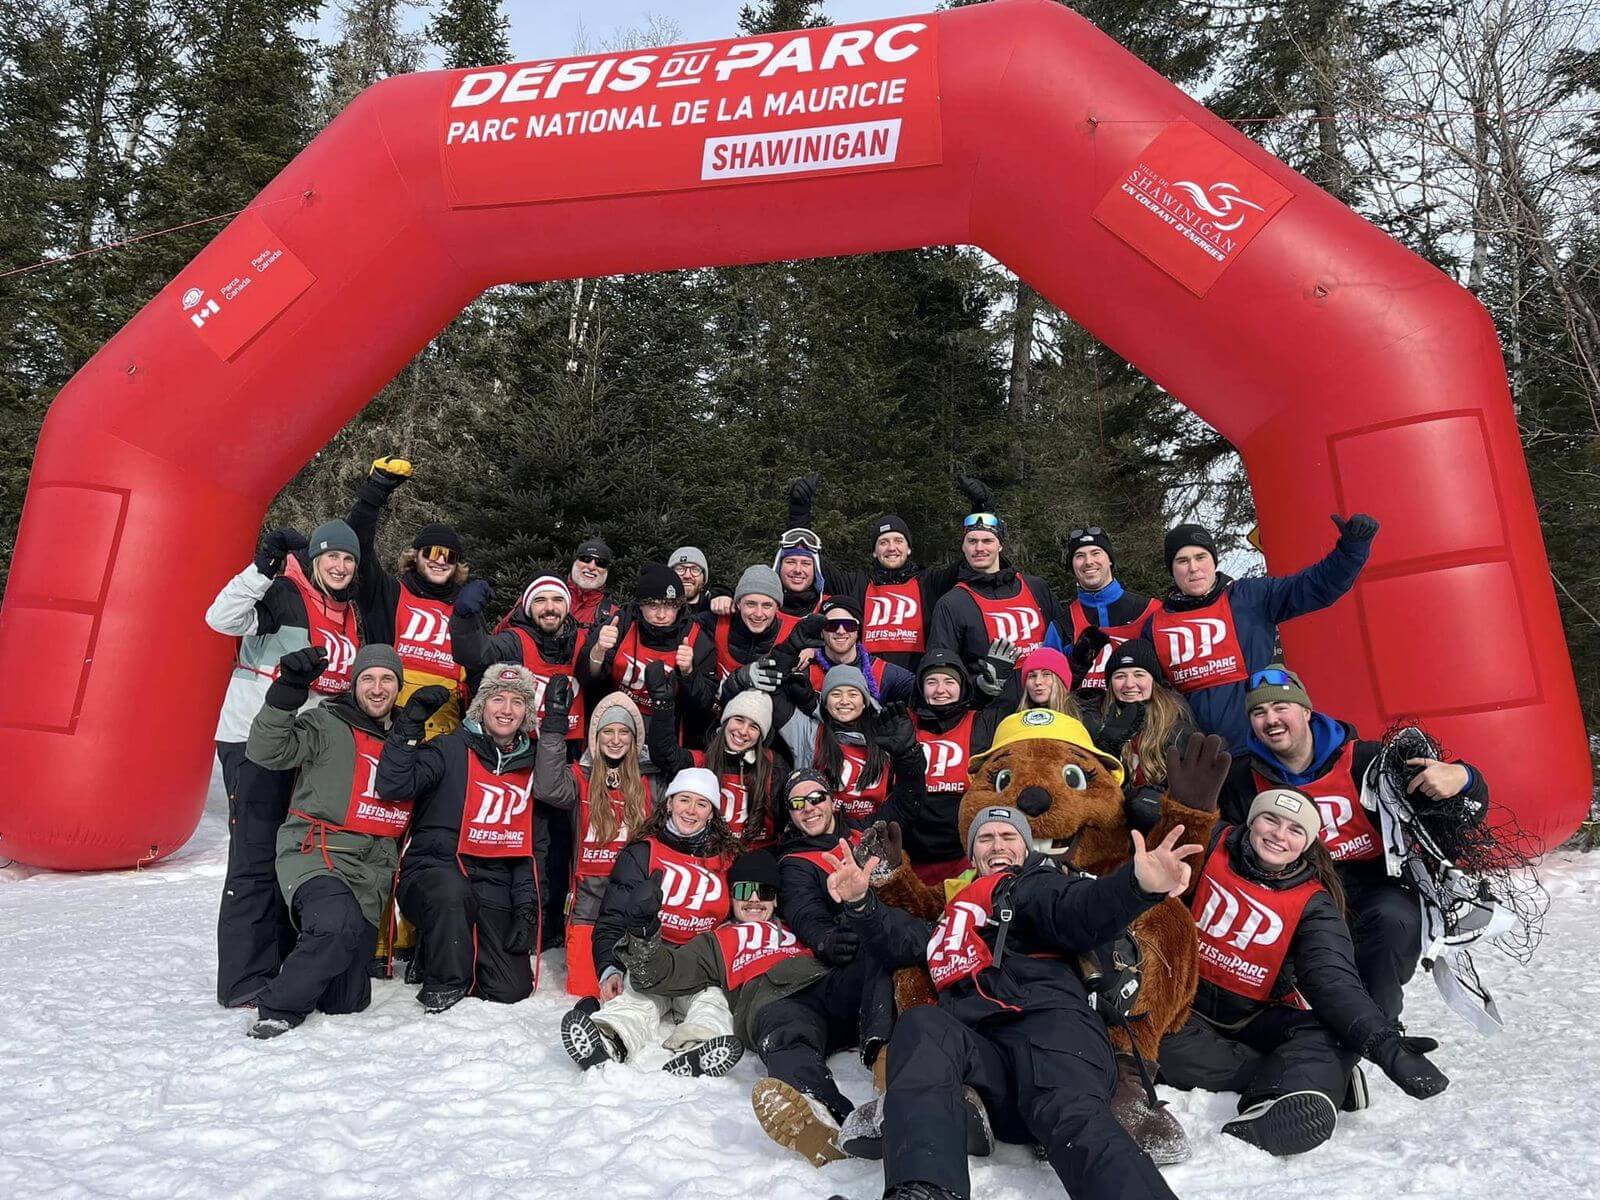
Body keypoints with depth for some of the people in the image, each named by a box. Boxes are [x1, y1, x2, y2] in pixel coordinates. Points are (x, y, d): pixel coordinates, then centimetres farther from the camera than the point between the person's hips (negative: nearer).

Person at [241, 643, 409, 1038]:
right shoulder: (327, 724, -2)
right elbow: (267, 750, -16)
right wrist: (287, 692, -26)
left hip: (373, 871, 5)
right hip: (318, 854, -5)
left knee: (347, 1002, 5)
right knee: (338, 925, -37)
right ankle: (279, 1008, -11)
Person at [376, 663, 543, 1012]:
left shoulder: (531, 767, 11)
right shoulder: (452, 749, -1)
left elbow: (533, 846, 13)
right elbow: (393, 786, -16)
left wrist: (526, 905, 4)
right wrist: (408, 727, -22)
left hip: (494, 889, 4)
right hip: (433, 872, -4)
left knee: (513, 990, -6)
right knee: (452, 889, -39)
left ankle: (432, 952, 22)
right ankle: (444, 982, -11)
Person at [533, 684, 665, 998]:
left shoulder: (652, 781, 9)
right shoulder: (580, 777, 2)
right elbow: (548, 789, -17)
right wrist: (555, 721, -22)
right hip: (589, 901, -1)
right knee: (585, 990, -5)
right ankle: (574, 955, 25)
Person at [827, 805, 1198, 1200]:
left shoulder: (1036, 886, 19)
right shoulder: (960, 909, 38)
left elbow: (1078, 909, -2)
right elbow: (904, 940, 28)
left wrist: (1137, 883, -25)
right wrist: (860, 903, 9)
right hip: (974, 1046, 4)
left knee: (1072, 1113, -34)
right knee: (921, 1025, -27)